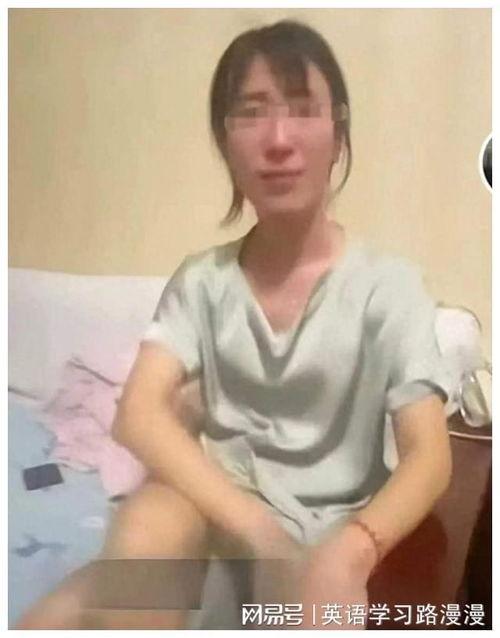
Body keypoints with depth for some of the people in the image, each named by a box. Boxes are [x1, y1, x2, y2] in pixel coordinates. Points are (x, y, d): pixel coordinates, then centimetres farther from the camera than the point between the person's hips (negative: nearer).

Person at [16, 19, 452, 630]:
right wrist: (258, 531, -28)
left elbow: (428, 454, -14)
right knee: (147, 520, -31)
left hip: (329, 528, -1)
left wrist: (349, 549, -35)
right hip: (221, 501, 2)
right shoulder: (201, 278, -1)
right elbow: (138, 414, -14)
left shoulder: (387, 284, -8)